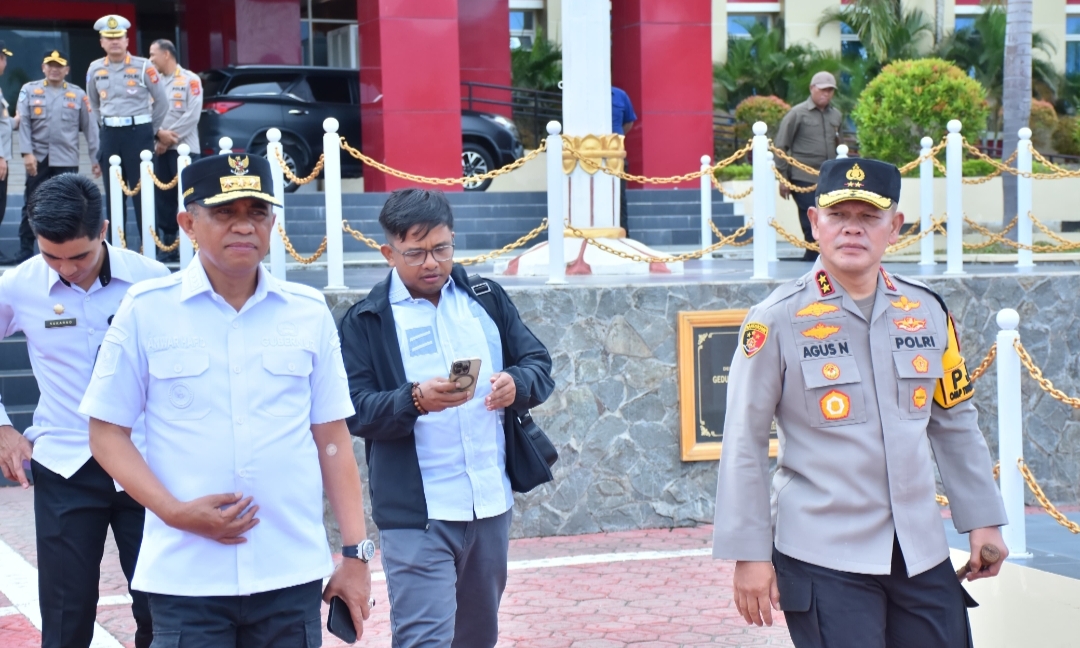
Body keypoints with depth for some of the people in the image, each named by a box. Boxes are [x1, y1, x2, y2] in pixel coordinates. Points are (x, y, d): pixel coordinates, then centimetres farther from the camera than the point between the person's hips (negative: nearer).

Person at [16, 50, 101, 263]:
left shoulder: (78, 94, 7)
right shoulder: (29, 90, 5)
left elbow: (90, 128, 7)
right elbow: (23, 123, -1)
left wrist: (96, 158, 3)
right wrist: (27, 152, -11)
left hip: (67, 160, 0)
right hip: (38, 158, 0)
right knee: (32, 206, 3)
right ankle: (25, 251, 9)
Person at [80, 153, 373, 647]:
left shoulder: (309, 312, 5)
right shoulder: (146, 310, 0)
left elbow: (332, 439, 9)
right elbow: (107, 433, 2)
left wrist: (356, 553, 4)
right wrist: (174, 511, -12)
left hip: (293, 574, 2)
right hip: (184, 577, -2)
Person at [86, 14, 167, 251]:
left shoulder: (143, 67, -5)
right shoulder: (95, 69, 6)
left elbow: (161, 101, 3)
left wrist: (151, 131, 8)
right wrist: (107, 126, 16)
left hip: (138, 132, -4)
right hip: (110, 134, 4)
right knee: (113, 191, 7)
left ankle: (148, 243, 0)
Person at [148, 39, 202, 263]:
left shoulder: (190, 80, 0)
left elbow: (192, 115, -9)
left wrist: (169, 138, -12)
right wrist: (159, 134, -13)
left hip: (184, 148, -5)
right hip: (160, 149, 5)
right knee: (163, 200, 5)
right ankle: (169, 246, 10)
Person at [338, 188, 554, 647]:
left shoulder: (487, 298, 11)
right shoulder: (366, 321, -3)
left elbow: (539, 364, 10)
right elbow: (355, 410, -9)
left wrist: (517, 383, -14)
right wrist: (416, 400, -28)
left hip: (491, 504, 5)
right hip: (416, 513, -5)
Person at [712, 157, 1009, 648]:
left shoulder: (928, 311, 6)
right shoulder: (777, 321, -7)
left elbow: (955, 423, 15)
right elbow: (744, 446, -6)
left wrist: (982, 520, 12)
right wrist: (750, 554, -7)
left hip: (922, 553, 5)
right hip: (823, 558, -4)